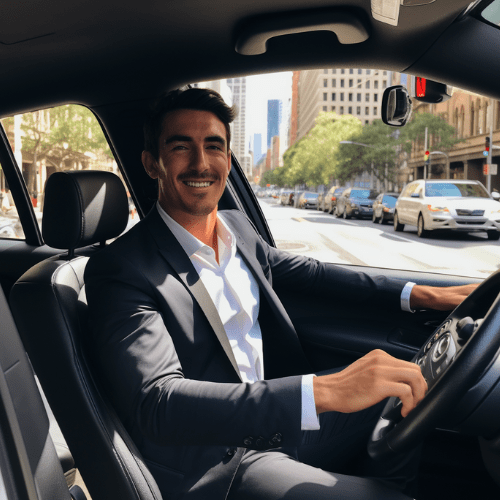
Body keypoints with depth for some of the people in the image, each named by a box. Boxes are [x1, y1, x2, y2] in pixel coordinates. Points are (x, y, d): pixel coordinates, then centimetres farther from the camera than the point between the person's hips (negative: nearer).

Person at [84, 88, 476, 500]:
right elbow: (157, 403, -30)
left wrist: (418, 294, 5)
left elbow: (309, 273, 17)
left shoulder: (237, 226, 4)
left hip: (278, 418, 7)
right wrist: (323, 391, -40)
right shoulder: (120, 269, -18)